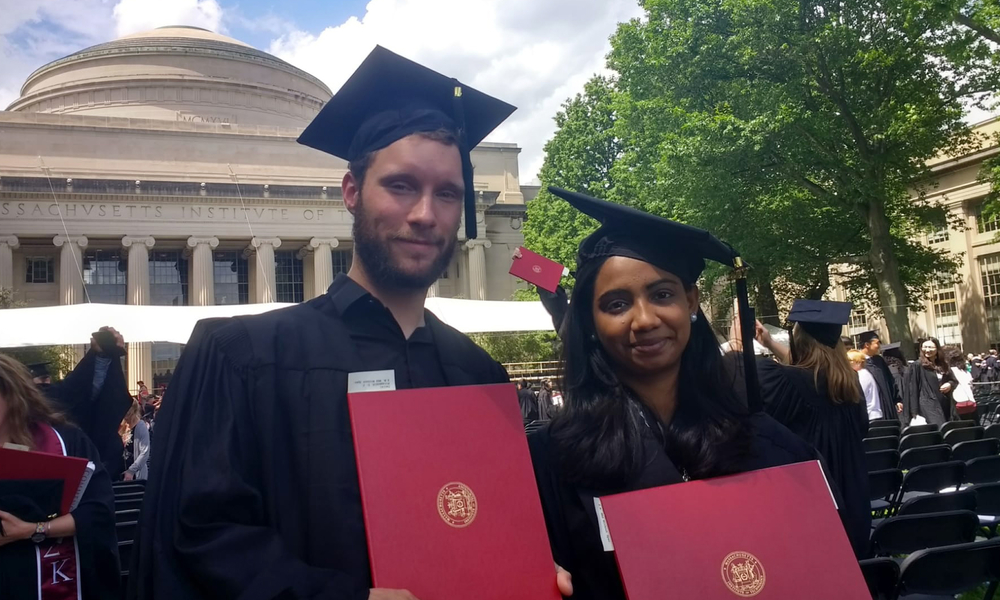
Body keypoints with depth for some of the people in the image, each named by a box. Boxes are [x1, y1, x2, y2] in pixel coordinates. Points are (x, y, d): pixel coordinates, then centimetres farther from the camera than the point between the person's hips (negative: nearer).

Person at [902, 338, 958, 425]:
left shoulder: (943, 365, 14)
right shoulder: (916, 366, -5)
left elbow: (954, 380, 25)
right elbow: (912, 389, -8)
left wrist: (950, 384, -1)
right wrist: (914, 412, -12)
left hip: (944, 405, 7)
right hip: (928, 405, -6)